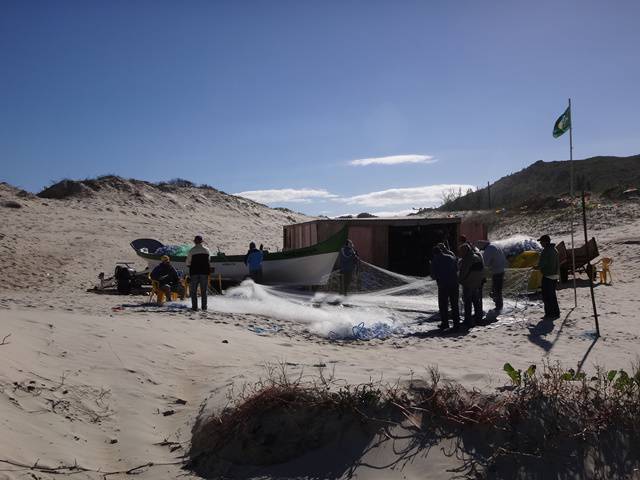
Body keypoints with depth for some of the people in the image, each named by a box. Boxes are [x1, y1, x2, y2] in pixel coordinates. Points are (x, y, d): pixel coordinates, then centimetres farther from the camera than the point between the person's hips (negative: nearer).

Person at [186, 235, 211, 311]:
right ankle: (204, 306, 12)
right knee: (203, 291, 11)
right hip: (204, 272, 2)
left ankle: (194, 306, 2)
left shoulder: (192, 251, -5)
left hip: (194, 273, -2)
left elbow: (188, 263, -2)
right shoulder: (207, 250, 3)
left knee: (193, 291, 6)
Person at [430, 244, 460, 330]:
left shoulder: (435, 259, -2)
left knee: (443, 305, 8)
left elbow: (433, 274, -3)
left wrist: (436, 277, 19)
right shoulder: (452, 257, 7)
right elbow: (457, 269, 15)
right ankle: (456, 323, 11)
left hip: (443, 285, -3)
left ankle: (445, 323, 8)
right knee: (455, 304, 10)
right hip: (454, 284, 3)